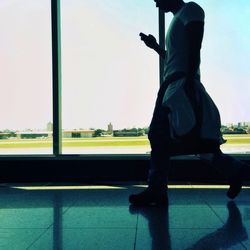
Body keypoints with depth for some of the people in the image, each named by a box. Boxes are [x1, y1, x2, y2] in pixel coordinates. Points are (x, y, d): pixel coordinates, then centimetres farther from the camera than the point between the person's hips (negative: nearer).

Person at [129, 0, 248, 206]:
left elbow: (194, 50, -14)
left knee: (192, 137, -13)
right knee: (159, 137, 4)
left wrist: (189, 81, -23)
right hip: (172, 85, 10)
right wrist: (155, 47, 28)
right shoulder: (178, 19, 28)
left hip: (183, 84, -10)